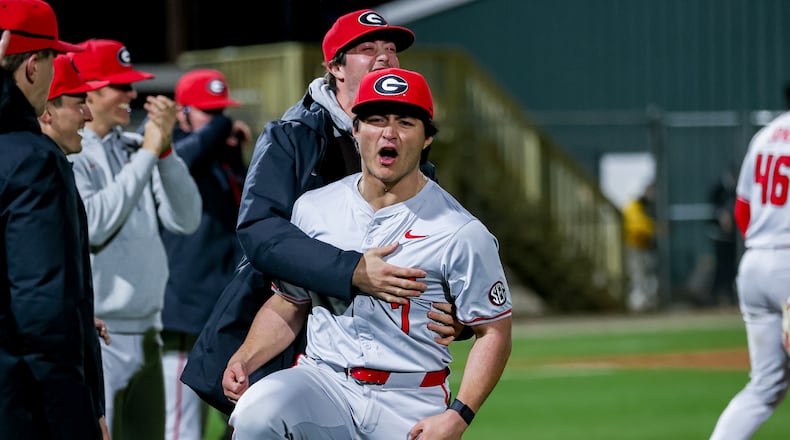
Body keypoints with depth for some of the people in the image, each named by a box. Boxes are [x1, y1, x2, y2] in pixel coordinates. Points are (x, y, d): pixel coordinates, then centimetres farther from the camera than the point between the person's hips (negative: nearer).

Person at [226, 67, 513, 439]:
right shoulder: (313, 208, 7)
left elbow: (493, 331, -2)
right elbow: (288, 304, 17)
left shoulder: (462, 233, -5)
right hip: (323, 380, 2)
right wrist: (243, 359, -1)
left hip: (410, 403, -1)